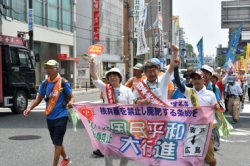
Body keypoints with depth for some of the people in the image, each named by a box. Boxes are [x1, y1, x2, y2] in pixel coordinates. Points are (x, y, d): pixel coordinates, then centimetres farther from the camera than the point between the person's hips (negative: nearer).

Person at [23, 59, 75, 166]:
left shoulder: (63, 83, -11)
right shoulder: (44, 83, 3)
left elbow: (71, 97, -5)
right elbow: (39, 98, 11)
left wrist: (70, 102, -29)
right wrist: (30, 108, -3)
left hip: (61, 116, -6)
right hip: (50, 117, 6)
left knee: (57, 142, -4)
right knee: (56, 142, 18)